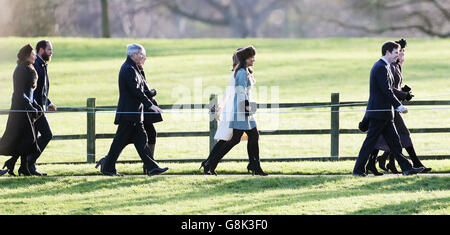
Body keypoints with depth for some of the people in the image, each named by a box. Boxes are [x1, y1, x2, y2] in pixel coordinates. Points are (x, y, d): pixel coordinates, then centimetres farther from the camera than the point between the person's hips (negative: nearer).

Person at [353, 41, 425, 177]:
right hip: (379, 112, -10)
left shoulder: (383, 67, 17)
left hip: (384, 113, 10)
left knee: (394, 141, 9)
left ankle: (406, 168, 9)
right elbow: (386, 90, -21)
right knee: (370, 142, -4)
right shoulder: (381, 68, -16)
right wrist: (399, 106, -19)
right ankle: (358, 169, 1)